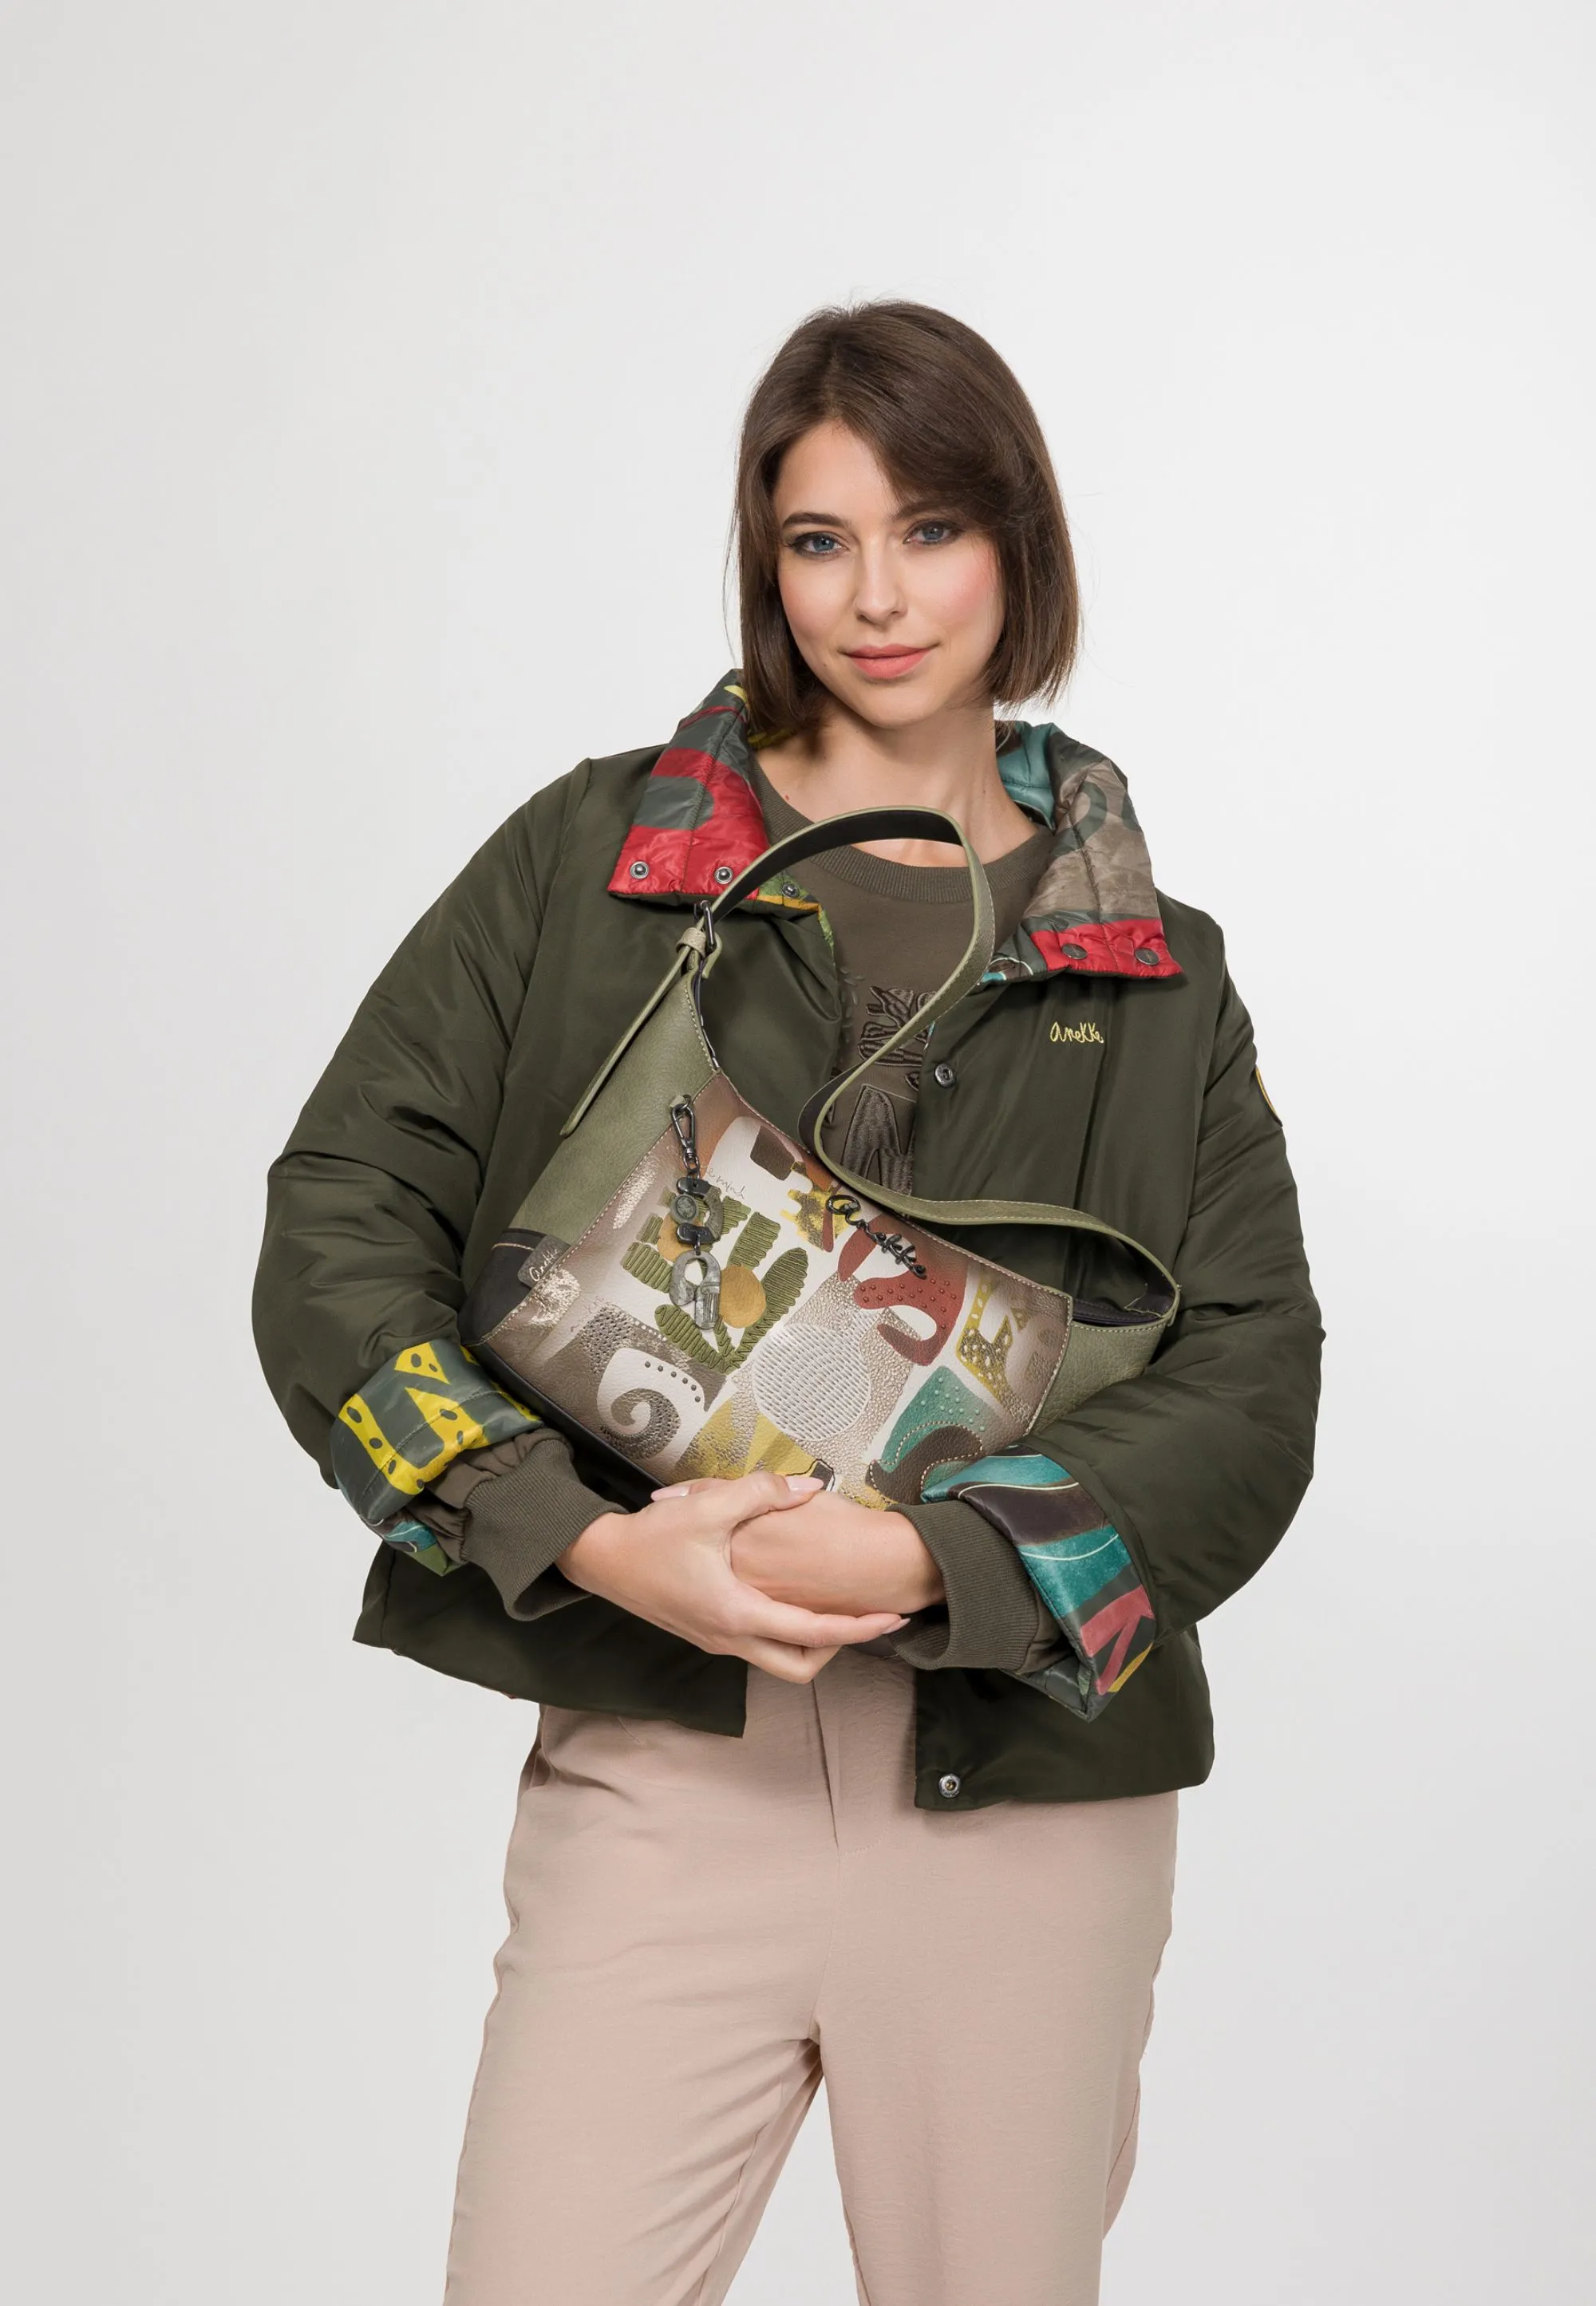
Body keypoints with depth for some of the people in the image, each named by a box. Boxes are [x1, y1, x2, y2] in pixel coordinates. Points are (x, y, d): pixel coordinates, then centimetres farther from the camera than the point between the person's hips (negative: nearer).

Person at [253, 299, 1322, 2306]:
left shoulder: (1155, 975, 9)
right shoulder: (588, 861, 5)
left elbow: (1255, 1389, 0)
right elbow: (338, 1224, -1)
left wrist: (930, 1558, -16)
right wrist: (587, 1540, -14)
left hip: (1030, 1805, 2)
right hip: (656, 1779, -1)